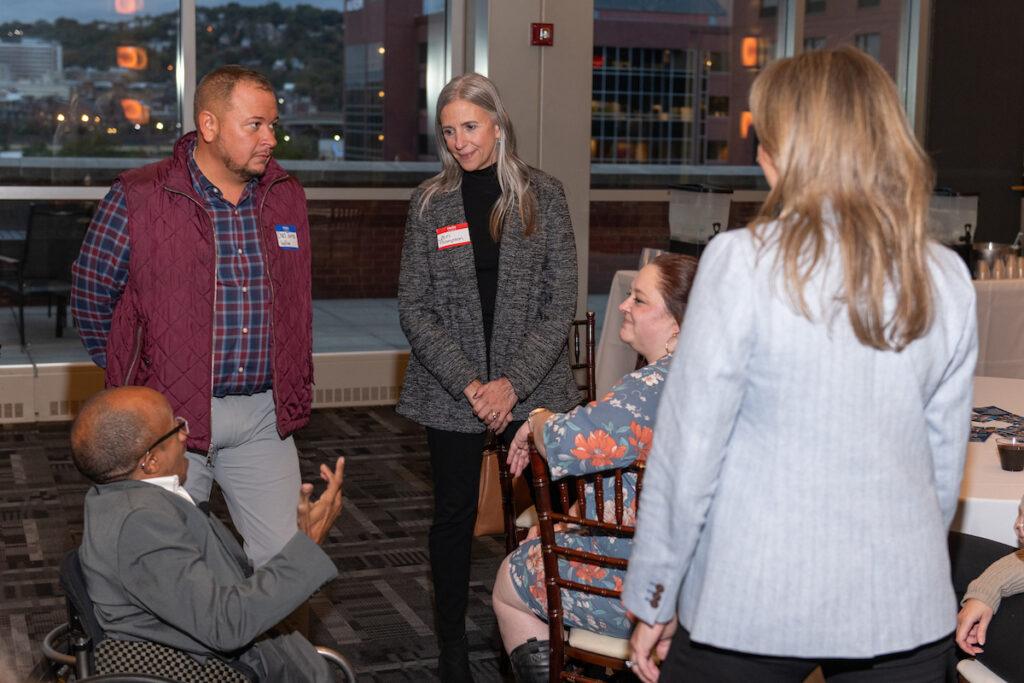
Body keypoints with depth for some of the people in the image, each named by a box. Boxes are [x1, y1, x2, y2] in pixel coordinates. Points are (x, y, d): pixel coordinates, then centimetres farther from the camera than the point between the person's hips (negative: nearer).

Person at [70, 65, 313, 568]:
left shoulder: (287, 197, 7)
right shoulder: (137, 198, -8)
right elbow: (90, 295, 1)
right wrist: (133, 377, 3)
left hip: (264, 417, 4)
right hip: (172, 416, -3)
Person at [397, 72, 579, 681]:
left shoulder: (543, 194, 0)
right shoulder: (430, 202, 2)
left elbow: (560, 303, -3)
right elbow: (414, 308, 0)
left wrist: (513, 383, -12)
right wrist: (467, 384, -11)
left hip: (532, 387, -1)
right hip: (451, 393, 1)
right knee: (454, 515, 8)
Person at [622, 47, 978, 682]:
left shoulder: (742, 263, -14)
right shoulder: (947, 280, -2)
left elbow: (689, 451, -11)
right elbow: (946, 461, 6)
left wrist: (653, 601, -1)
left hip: (756, 604, -3)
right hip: (904, 609, 4)